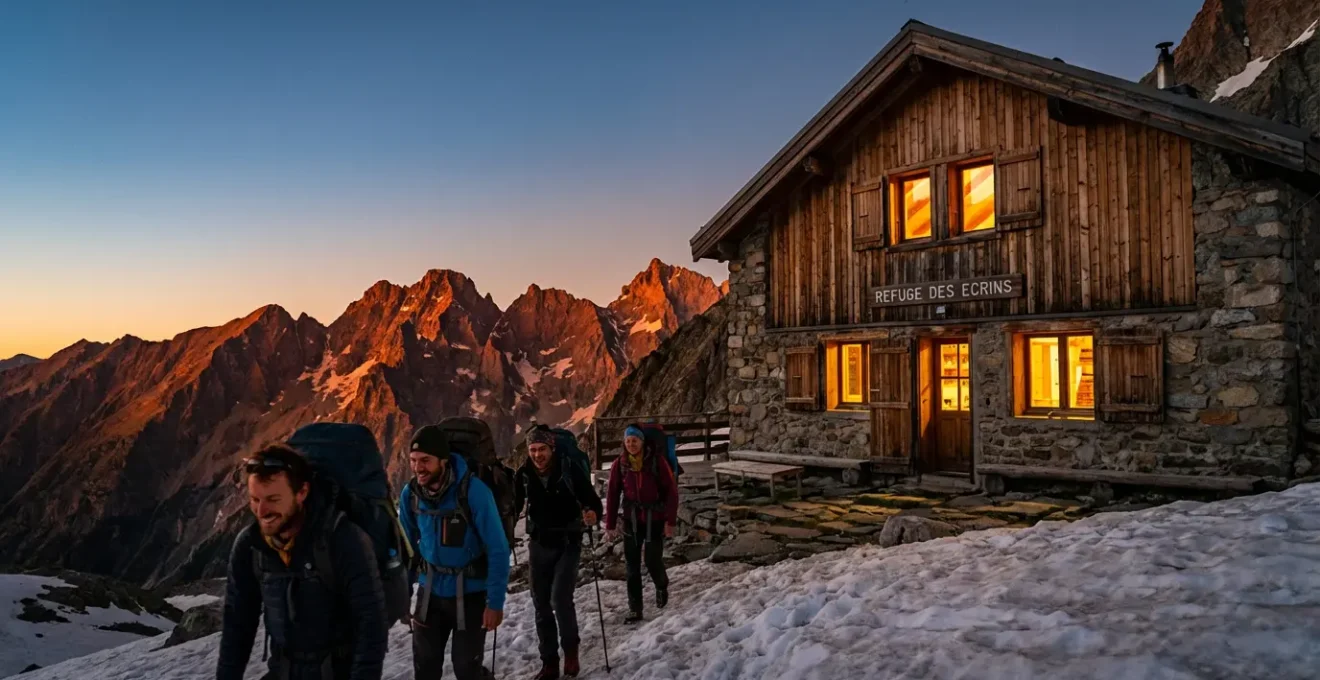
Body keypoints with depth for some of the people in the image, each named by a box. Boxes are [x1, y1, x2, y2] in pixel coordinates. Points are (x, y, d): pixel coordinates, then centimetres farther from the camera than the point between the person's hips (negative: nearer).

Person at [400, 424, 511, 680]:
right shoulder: (410, 493, -9)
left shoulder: (473, 491, -23)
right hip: (430, 591, 4)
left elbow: (498, 550, -18)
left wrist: (495, 601, -18)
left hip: (470, 592, -4)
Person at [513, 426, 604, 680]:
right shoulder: (523, 475, -8)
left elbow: (592, 501, -14)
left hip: (568, 544, -4)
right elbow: (514, 506, 1)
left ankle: (570, 648, 12)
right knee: (541, 605, 9)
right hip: (539, 545, 4)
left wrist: (593, 514, -34)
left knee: (560, 599, -16)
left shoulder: (570, 469, -16)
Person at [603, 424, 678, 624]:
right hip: (631, 520, 2)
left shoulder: (657, 460, -11)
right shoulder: (619, 465, -4)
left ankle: (662, 586, 33)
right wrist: (610, 525, -1)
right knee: (632, 566, 2)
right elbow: (612, 495, 0)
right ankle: (634, 609, 11)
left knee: (653, 562, -1)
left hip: (655, 520, -2)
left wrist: (670, 520, -11)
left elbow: (671, 490, -8)